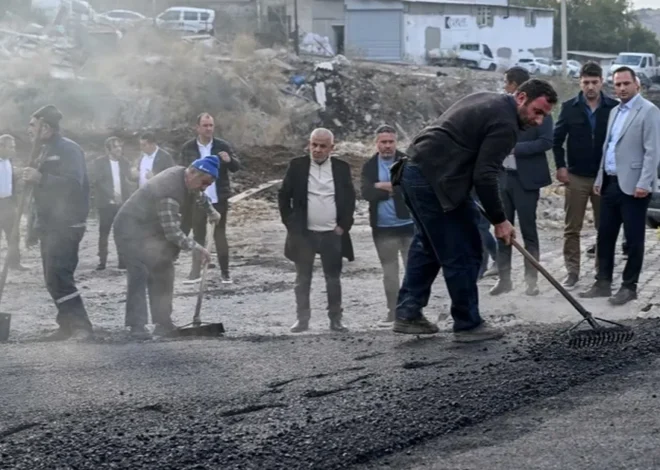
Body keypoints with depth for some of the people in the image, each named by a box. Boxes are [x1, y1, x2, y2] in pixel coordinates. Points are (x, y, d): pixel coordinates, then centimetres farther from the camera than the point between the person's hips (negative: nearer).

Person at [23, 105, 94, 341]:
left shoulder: (68, 149, -11)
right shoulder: (47, 150, 19)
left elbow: (73, 183, -24)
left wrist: (40, 178, -27)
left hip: (66, 225, -10)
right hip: (50, 224, 10)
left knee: (59, 276, -17)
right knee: (54, 278, 8)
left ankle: (81, 326, -17)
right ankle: (69, 325, 13)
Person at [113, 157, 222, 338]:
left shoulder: (184, 176, -6)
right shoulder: (169, 193, -35)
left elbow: (198, 195, 22)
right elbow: (173, 233, -33)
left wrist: (211, 211, 27)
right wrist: (196, 247, -26)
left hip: (152, 228, 10)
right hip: (132, 230, -10)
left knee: (162, 274, 8)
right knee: (139, 276, -18)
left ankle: (163, 323, 13)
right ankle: (137, 326, -18)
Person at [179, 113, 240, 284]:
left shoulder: (223, 146, -1)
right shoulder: (188, 148, -1)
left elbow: (237, 167, -1)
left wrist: (229, 160, -23)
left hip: (218, 198, 0)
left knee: (220, 234, 5)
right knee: (198, 235, 7)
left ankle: (225, 272, 9)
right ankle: (195, 272, 11)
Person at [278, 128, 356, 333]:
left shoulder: (341, 168, 2)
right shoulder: (297, 166, 0)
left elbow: (350, 198, 7)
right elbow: (284, 196, 4)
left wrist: (344, 225, -1)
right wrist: (290, 223, -1)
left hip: (333, 234, 0)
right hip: (303, 233, 0)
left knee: (333, 278, 5)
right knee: (302, 279, 4)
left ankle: (335, 319, 12)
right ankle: (302, 319, 11)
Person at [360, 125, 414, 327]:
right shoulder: (370, 166, 4)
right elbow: (367, 192, -10)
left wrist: (383, 186, -14)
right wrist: (396, 189, -15)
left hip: (408, 224, -2)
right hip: (383, 227, 2)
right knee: (389, 271, 10)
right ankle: (392, 312, 17)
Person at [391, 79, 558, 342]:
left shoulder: (486, 101, 19)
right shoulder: (505, 123, -12)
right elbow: (484, 176, -16)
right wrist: (499, 220, -8)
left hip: (414, 170, 10)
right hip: (435, 181, -10)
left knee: (428, 245, 21)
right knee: (462, 254, -1)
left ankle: (408, 314, 21)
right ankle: (468, 324, 6)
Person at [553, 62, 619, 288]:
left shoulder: (614, 107, -4)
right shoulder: (569, 107, 0)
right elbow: (557, 139, 5)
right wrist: (560, 166, -4)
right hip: (576, 176, 1)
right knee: (572, 228, 4)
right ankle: (572, 271, 11)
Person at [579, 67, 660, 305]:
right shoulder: (615, 111, 17)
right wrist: (599, 178, 17)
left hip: (632, 186, -8)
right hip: (610, 184, 8)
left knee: (633, 239, 0)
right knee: (605, 236, 10)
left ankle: (629, 286, 8)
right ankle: (603, 283, 19)